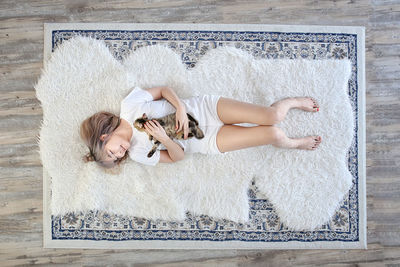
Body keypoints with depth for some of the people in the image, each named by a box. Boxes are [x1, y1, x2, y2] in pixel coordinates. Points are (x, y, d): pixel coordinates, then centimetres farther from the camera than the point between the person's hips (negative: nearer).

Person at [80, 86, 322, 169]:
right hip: (209, 140, 0)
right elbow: (177, 156, -2)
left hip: (206, 107, 1)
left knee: (272, 116, -14)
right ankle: (295, 144, 23)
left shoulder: (129, 104, -7)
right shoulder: (138, 153, -4)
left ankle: (294, 102, 22)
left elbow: (164, 89, 0)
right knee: (273, 134, -12)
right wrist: (164, 139, -23)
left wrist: (180, 107, -18)